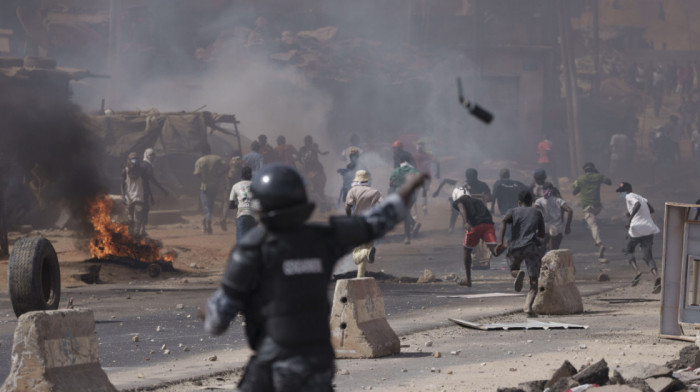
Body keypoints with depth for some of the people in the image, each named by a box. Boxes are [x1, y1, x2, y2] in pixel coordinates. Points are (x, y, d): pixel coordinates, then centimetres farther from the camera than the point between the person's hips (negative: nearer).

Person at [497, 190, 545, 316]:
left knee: (513, 269, 27)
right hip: (532, 246, 0)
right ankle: (528, 307, -24)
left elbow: (505, 221, -9)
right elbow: (542, 235, 23)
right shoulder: (537, 213, 19)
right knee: (534, 281, 0)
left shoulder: (513, 211, 14)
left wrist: (501, 241, -10)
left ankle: (518, 274, -12)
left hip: (516, 246, 0)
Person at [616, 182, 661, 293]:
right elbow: (651, 210, 23)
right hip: (649, 229, 6)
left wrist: (630, 218, -26)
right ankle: (656, 276, -23)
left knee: (628, 250, 17)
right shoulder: (640, 197, 21)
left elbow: (638, 204, -22)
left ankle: (636, 271, -8)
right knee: (647, 256, 4)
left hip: (637, 228, -6)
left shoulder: (630, 197, -2)